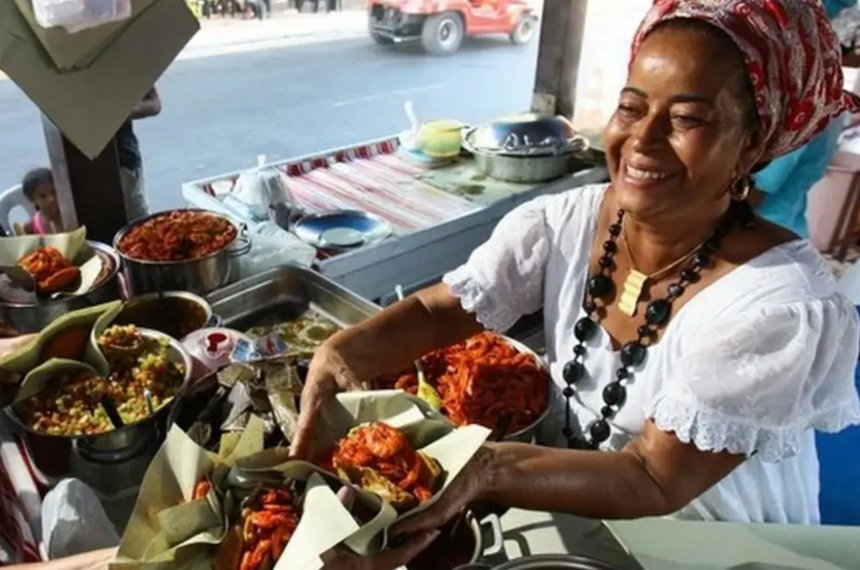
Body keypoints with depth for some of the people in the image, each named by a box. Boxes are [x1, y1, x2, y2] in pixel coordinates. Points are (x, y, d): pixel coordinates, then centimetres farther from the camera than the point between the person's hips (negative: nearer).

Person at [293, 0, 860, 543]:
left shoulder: (782, 306, -26)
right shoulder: (564, 224, -12)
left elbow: (654, 481, -26)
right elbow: (436, 311, -9)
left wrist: (489, 470, -41)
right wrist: (340, 354, -30)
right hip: (565, 512, 4)